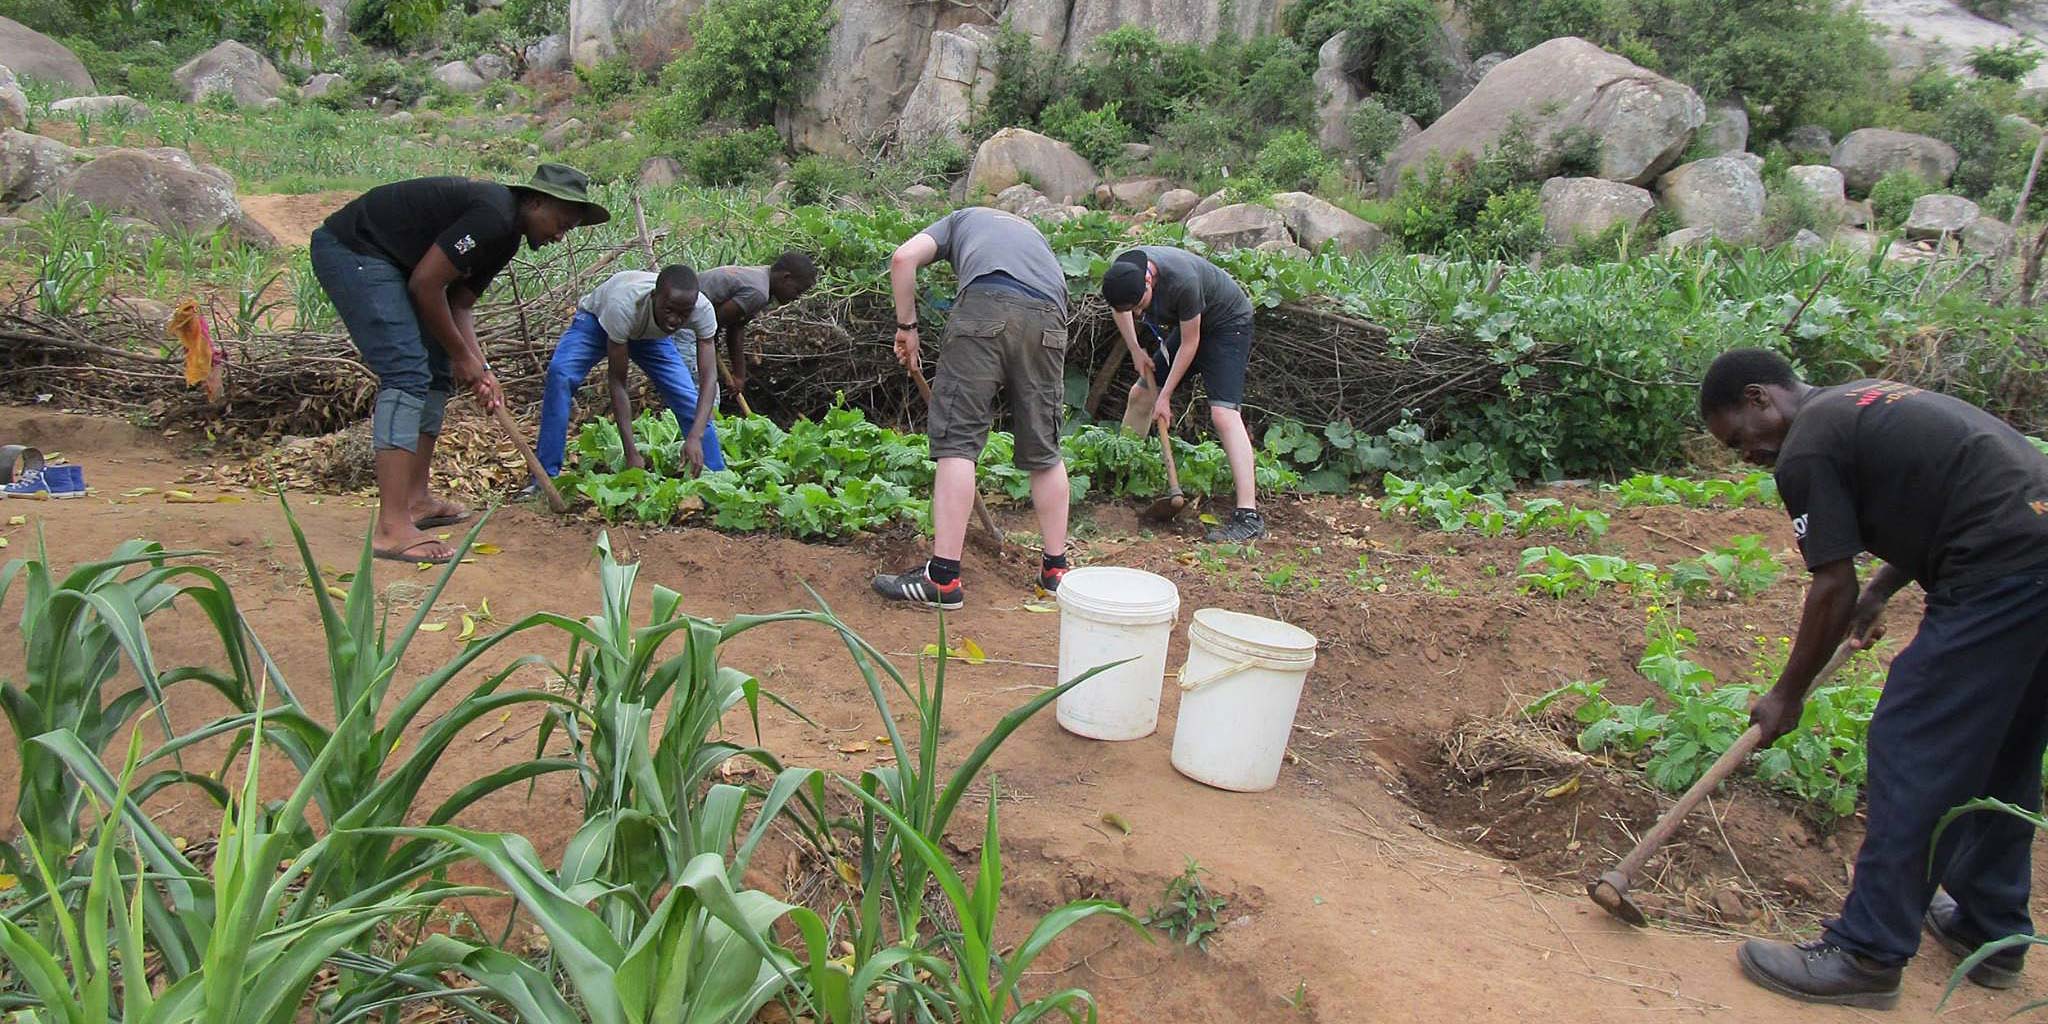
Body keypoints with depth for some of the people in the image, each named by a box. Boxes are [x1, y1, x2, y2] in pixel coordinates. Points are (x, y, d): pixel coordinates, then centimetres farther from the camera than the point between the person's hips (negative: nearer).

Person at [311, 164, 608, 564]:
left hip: (383, 261, 11)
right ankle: (391, 529, -22)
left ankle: (416, 499, 21)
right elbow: (425, 283, -22)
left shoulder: (505, 235, 12)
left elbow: (459, 305, 13)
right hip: (350, 250, -11)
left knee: (436, 371, 13)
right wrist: (463, 357, -11)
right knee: (406, 372, -19)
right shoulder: (493, 215, -20)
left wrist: (480, 369, 1)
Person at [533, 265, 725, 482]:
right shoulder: (623, 304, -44)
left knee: (690, 398, -13)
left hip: (650, 334, 3)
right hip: (597, 319, -3)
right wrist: (631, 453, -39)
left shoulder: (702, 309, -36)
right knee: (560, 373, -29)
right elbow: (617, 382, -36)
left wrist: (695, 437, -49)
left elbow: (707, 378, -34)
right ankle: (546, 478, -22)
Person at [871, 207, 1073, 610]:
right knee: (1044, 450, 14)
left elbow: (904, 258, 13)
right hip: (1049, 317, 4)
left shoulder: (960, 219, 33)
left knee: (957, 441, -3)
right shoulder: (1032, 232, 42)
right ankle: (1055, 568, 21)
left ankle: (943, 578, -7)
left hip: (986, 303, -4)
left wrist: (907, 327, 19)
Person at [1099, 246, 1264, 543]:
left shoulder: (1182, 281, -37)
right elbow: (1118, 308, 9)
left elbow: (1189, 344, -24)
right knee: (1140, 393, 9)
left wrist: (1164, 396, -16)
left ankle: (1248, 515, -28)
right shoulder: (1124, 272, -17)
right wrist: (1135, 350, 3)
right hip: (1189, 323, 8)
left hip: (1228, 321, -8)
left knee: (1223, 413, -22)